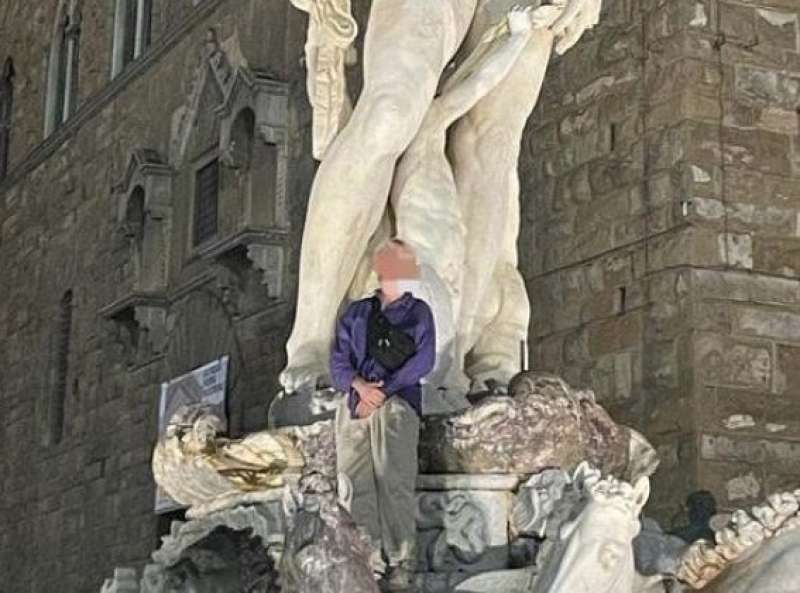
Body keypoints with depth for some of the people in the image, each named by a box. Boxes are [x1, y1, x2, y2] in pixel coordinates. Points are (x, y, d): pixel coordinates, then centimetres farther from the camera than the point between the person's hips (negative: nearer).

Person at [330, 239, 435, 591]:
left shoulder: (418, 312, 12)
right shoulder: (357, 312, 20)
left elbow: (423, 361, 0)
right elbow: (338, 360, 11)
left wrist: (383, 390, -9)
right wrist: (360, 385, -9)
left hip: (397, 402, -3)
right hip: (355, 402, 3)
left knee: (394, 482, -13)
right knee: (354, 483, -4)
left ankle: (401, 564, -14)